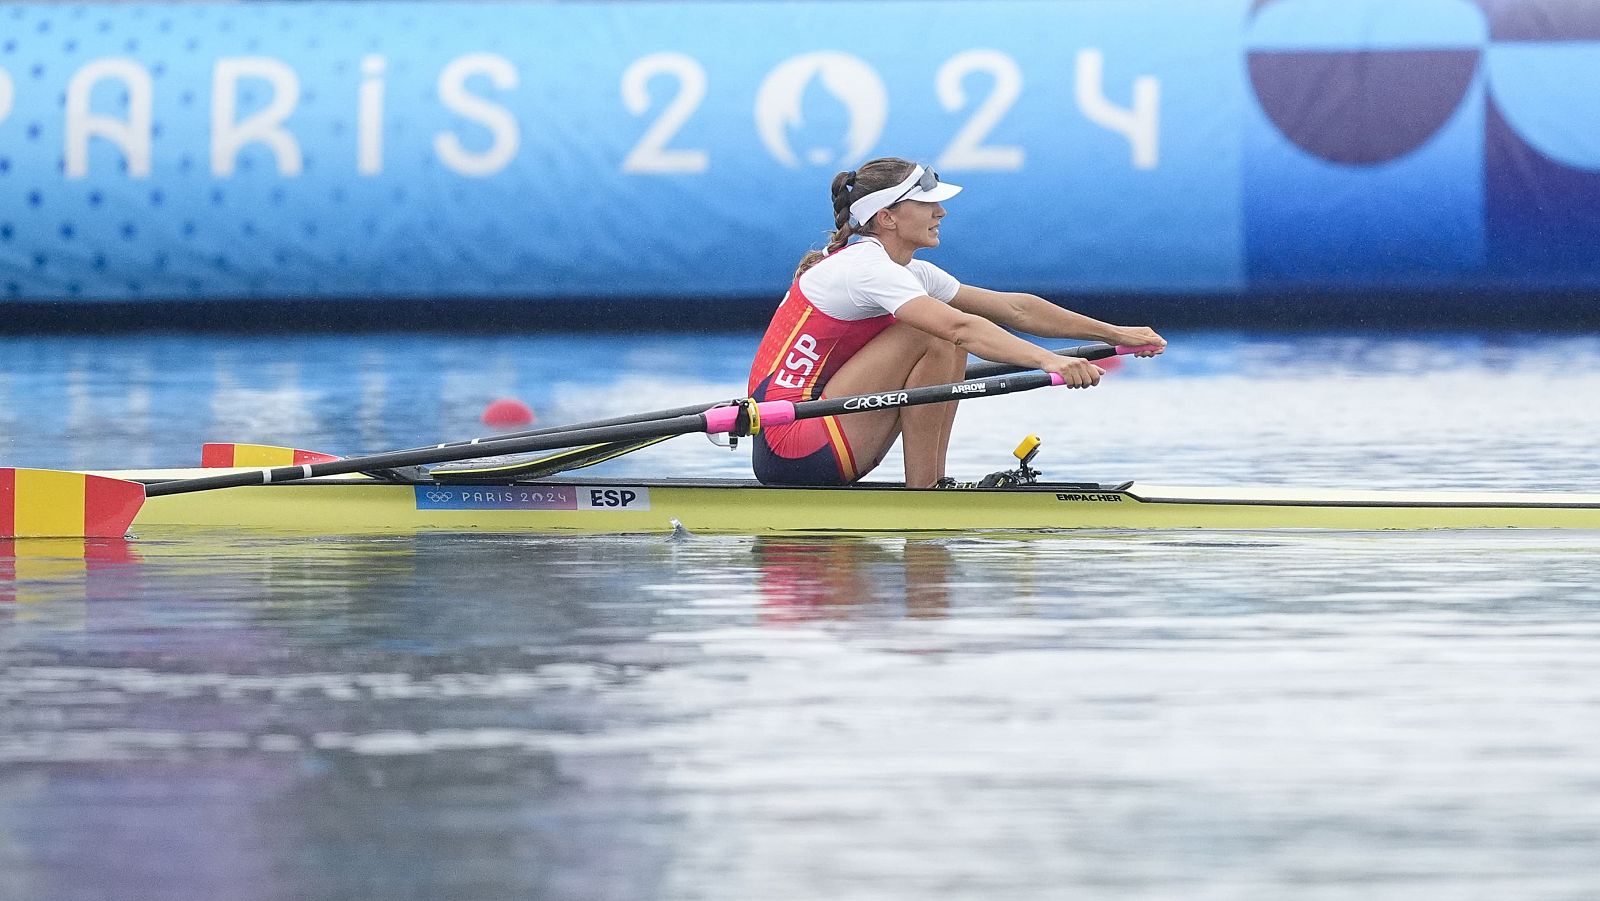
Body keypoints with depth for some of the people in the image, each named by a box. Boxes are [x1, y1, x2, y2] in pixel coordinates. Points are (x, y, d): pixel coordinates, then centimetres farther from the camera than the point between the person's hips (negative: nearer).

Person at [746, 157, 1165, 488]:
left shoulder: (910, 272, 14)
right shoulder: (866, 268, -16)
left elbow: (1014, 309, 15)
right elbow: (961, 327, -31)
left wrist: (1114, 333, 13)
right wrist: (1048, 361, -40)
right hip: (789, 447, -10)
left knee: (949, 345, 8)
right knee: (934, 336, -17)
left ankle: (934, 482, 1)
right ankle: (922, 494, -14)